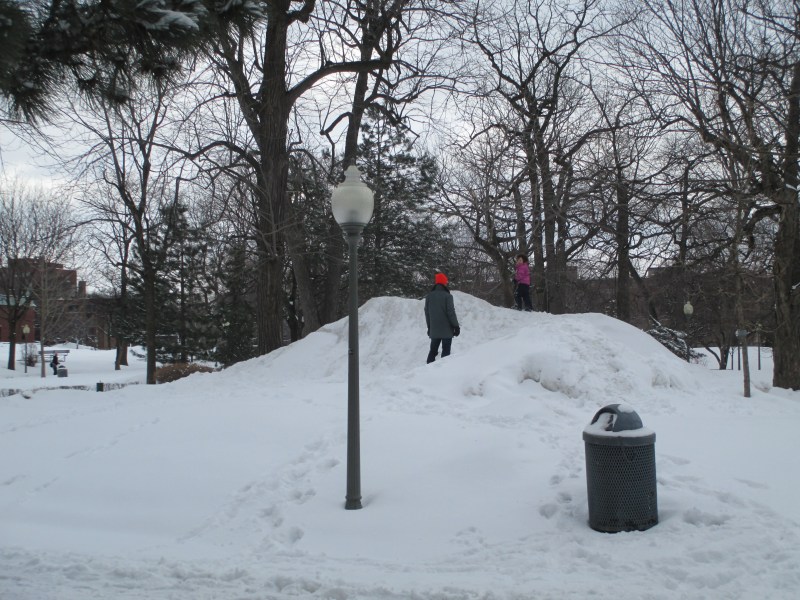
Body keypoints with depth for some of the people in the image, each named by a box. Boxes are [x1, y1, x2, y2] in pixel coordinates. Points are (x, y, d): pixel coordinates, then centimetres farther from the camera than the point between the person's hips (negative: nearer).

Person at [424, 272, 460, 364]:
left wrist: (429, 327, 19)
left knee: (433, 350, 14)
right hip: (446, 330, -5)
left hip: (434, 330, 5)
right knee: (446, 351, 1)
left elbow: (427, 313, 10)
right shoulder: (447, 296, -13)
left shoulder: (429, 296, 4)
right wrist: (456, 326, -4)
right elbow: (451, 312, -13)